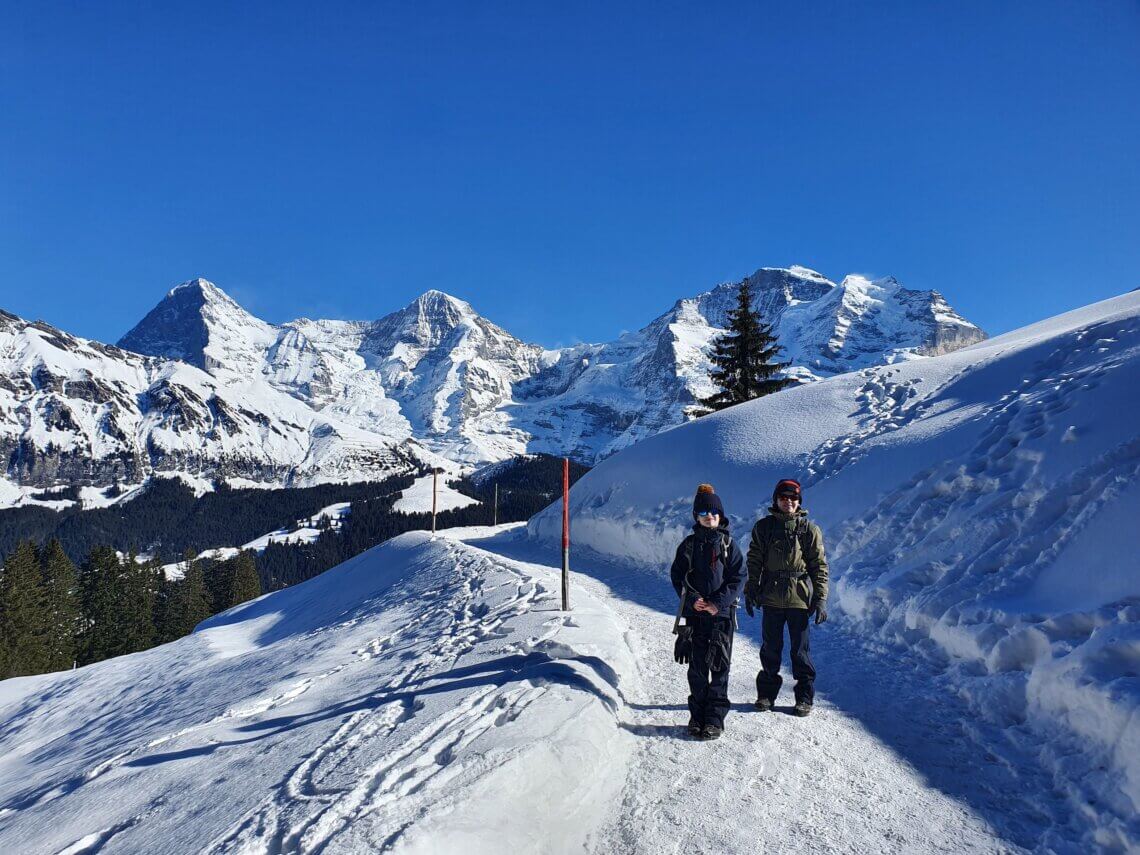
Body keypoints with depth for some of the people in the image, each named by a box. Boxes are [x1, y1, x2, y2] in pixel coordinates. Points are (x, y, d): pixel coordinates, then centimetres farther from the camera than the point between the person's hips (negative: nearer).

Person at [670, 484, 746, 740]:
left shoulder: (728, 544, 2)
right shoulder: (689, 544, 6)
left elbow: (738, 577, -1)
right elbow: (677, 576, 6)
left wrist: (718, 602, -12)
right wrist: (692, 600, -9)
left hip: (721, 613, -1)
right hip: (694, 613, 1)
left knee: (719, 667, 1)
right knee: (697, 667, 5)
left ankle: (715, 718, 9)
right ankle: (697, 715, 15)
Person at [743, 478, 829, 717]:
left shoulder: (809, 529, 2)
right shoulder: (763, 527, 5)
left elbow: (819, 566, 2)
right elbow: (754, 562, 9)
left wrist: (821, 599, -3)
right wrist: (750, 591, 3)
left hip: (799, 598, -1)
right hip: (771, 598, 2)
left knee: (800, 649, 4)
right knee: (770, 648, 9)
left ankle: (805, 697, 16)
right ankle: (767, 692, 22)